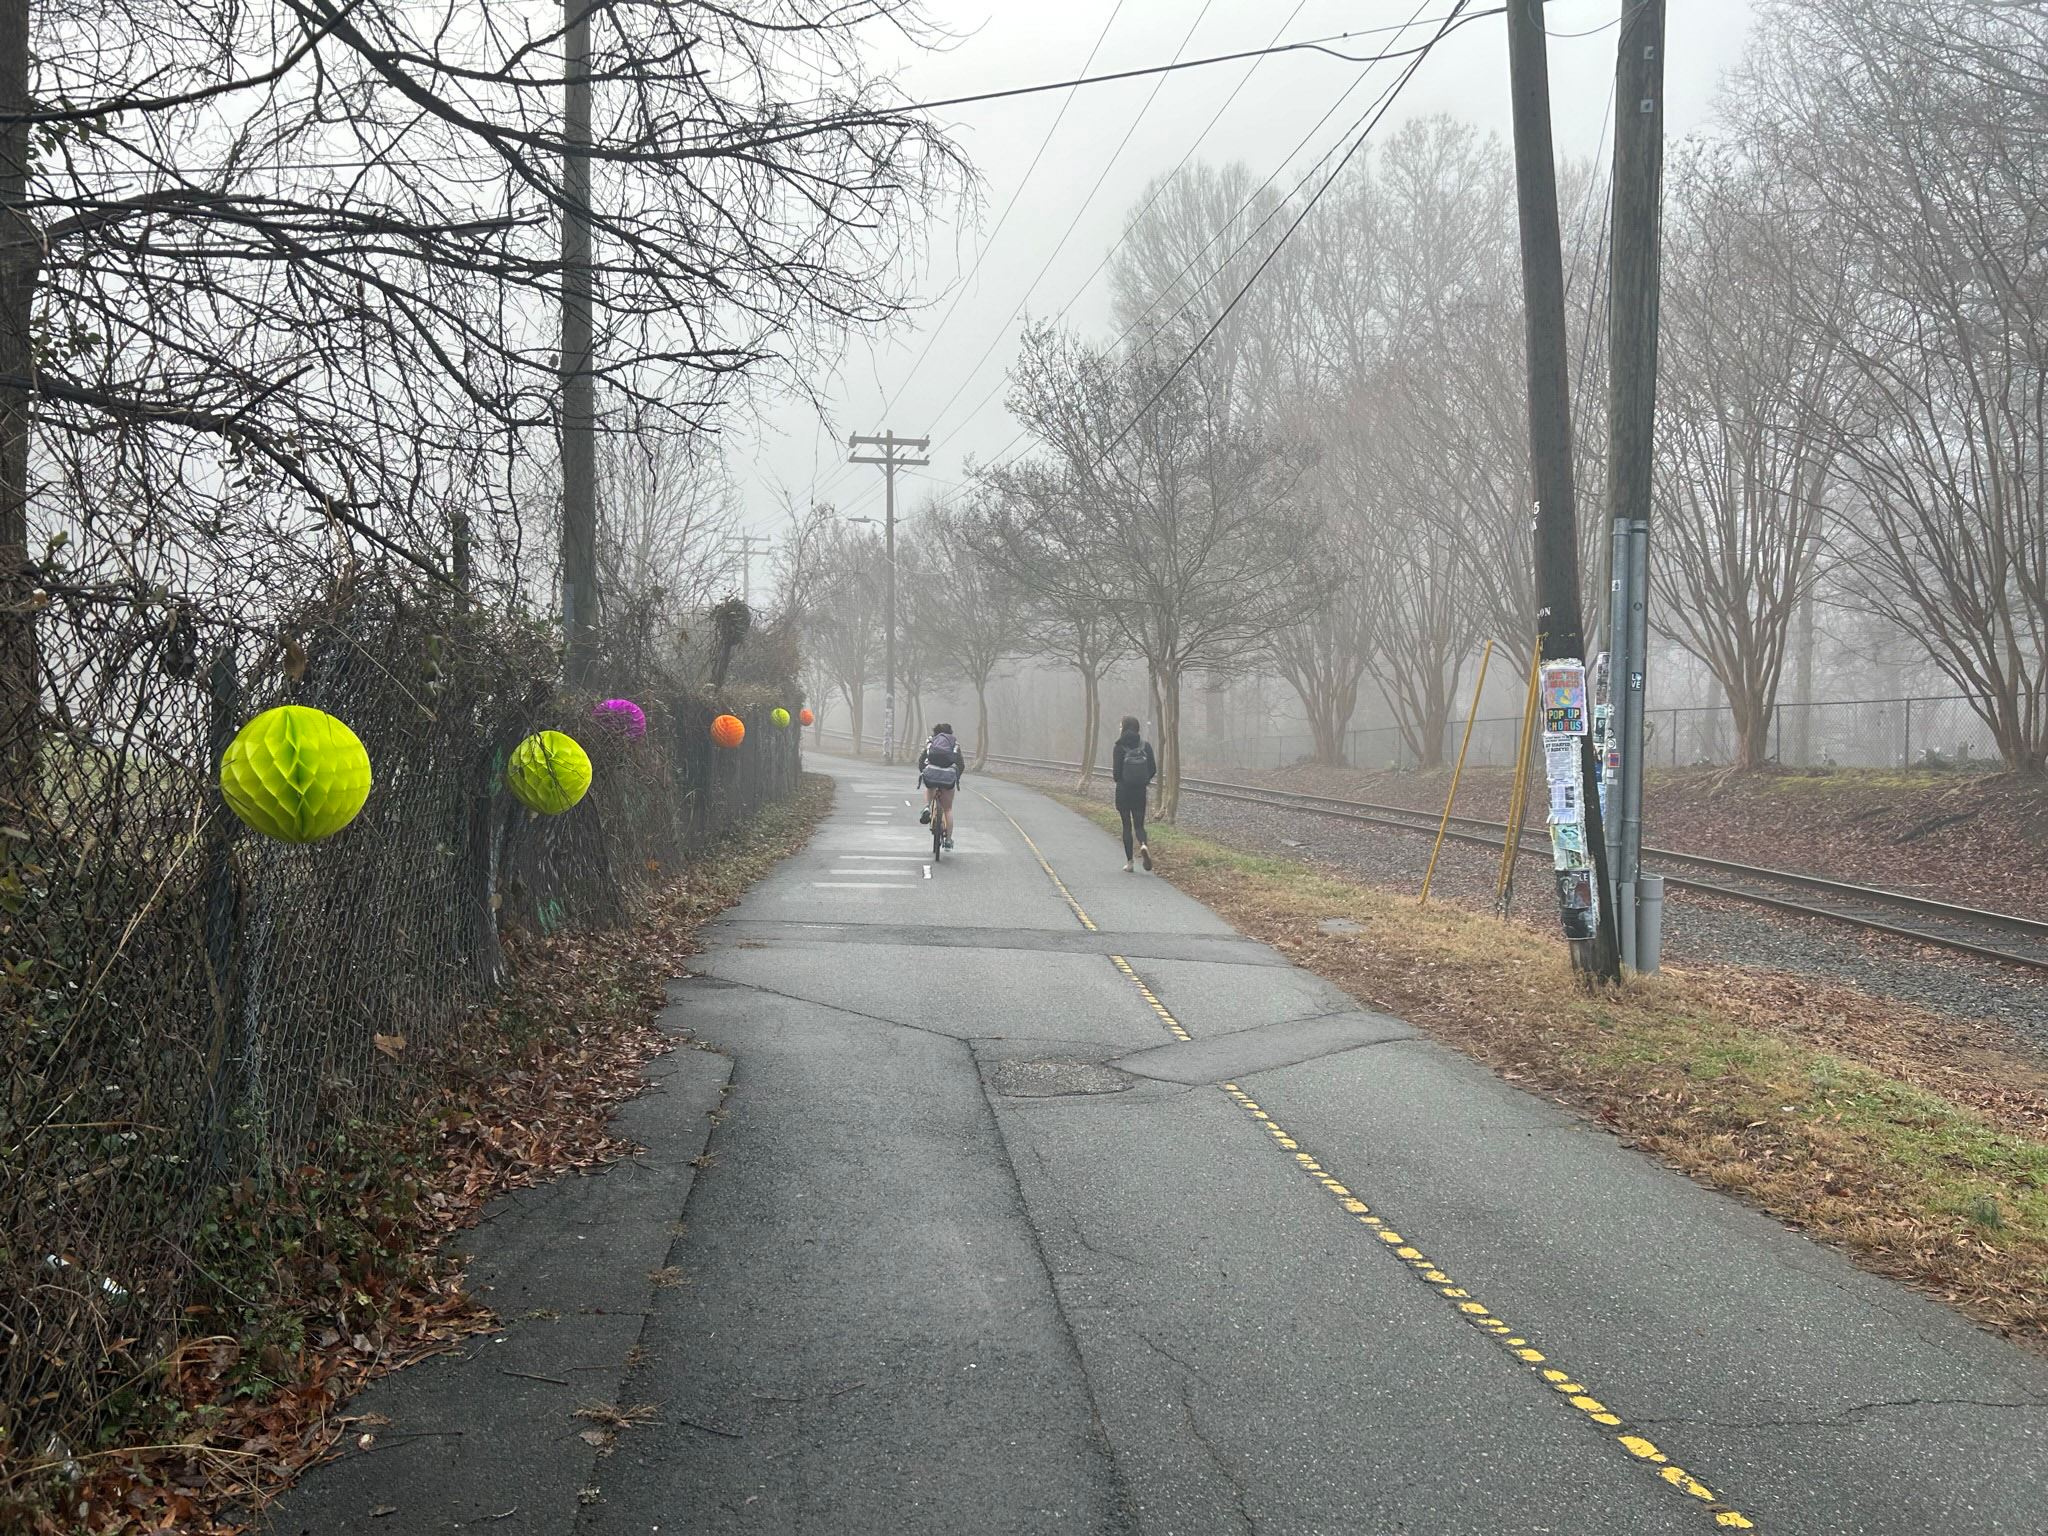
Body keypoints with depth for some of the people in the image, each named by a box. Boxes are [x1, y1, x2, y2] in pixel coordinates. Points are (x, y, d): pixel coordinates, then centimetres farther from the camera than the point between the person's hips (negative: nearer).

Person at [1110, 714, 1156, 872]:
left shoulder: (1119, 746, -9)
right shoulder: (1145, 745, 0)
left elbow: (1116, 772, -11)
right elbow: (1153, 769, -1)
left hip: (1123, 791, -2)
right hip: (1140, 791, 2)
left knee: (1127, 826, 7)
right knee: (1139, 824, 10)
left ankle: (1129, 862, 7)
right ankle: (1143, 845, -22)